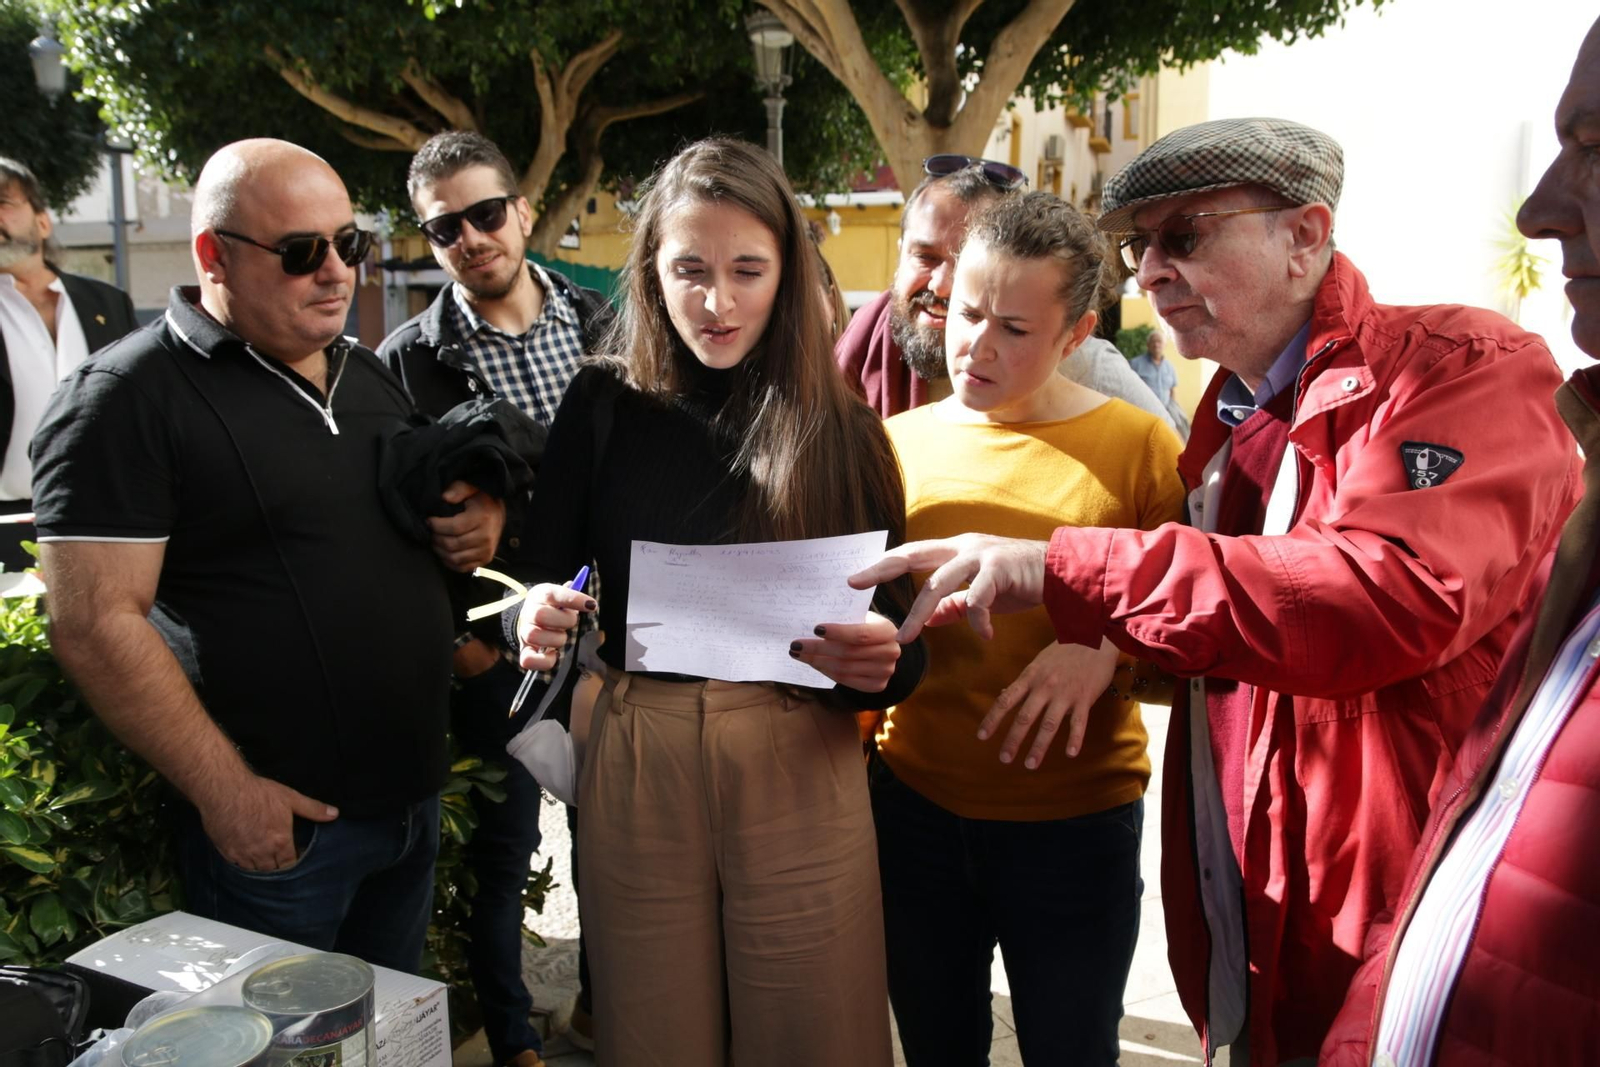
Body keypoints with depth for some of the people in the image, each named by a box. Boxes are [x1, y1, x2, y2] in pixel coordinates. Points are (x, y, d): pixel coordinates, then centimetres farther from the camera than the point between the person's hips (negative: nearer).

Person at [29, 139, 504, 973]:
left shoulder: (368, 374, 11)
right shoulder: (128, 398, -12)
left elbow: (437, 505, 24)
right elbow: (94, 624, -17)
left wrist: (479, 523, 0)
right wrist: (226, 792, -19)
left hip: (416, 797, 7)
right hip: (279, 821, -7)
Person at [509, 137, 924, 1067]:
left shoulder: (843, 430, -1)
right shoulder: (605, 406, 1)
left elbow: (898, 640, -1)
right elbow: (549, 576, 5)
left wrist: (879, 659, -23)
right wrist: (538, 618, -16)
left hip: (801, 772, 0)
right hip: (635, 761, 1)